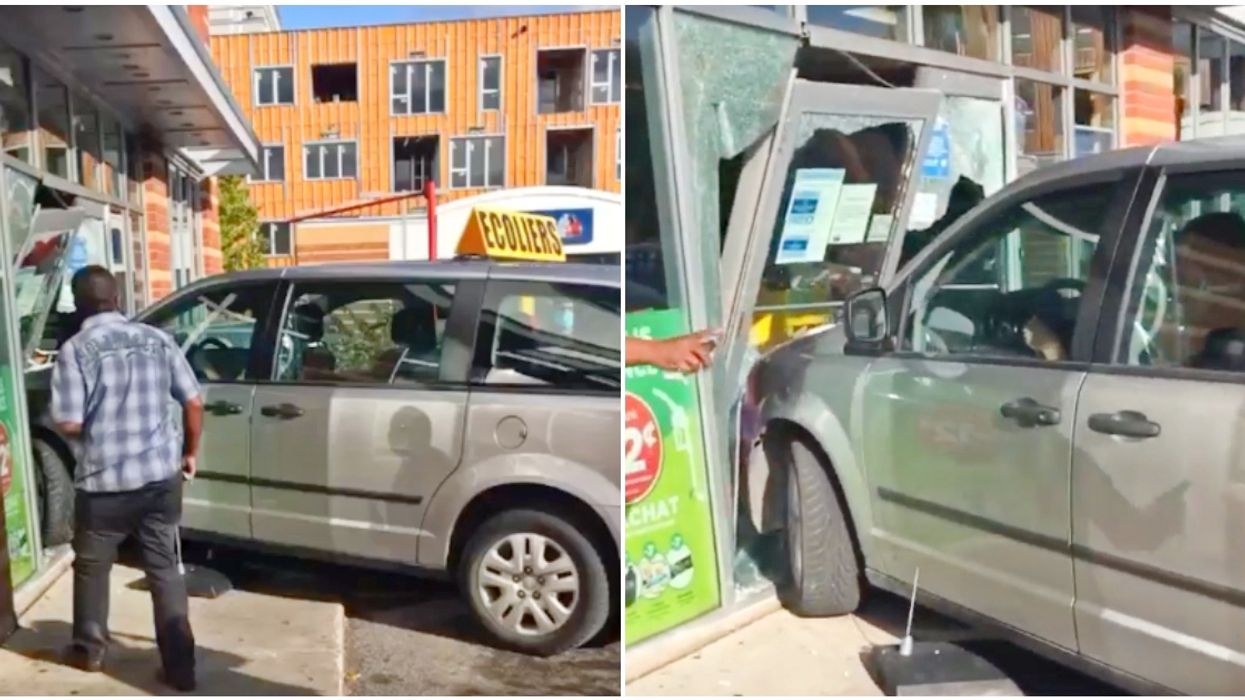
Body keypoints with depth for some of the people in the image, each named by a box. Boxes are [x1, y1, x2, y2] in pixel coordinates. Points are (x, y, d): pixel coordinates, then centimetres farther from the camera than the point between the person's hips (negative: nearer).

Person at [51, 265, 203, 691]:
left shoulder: (76, 349, -11)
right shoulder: (156, 340, 2)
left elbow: (68, 424, -14)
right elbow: (193, 403, 3)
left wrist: (94, 427, 10)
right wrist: (189, 453, 16)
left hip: (105, 481, -3)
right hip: (161, 476, 3)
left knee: (92, 566, 20)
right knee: (164, 568, 11)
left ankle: (89, 650, 37)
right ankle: (180, 667, 12)